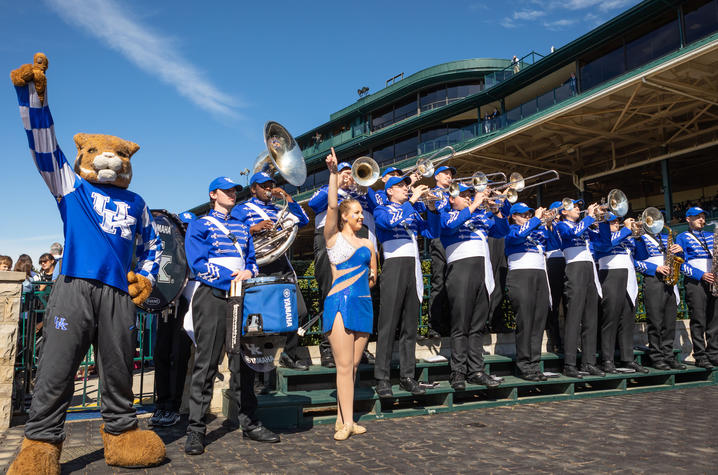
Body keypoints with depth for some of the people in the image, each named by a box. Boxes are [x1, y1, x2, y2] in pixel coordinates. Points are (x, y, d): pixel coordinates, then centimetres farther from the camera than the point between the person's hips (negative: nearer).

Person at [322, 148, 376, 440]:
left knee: (353, 365, 5)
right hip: (340, 303, -5)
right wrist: (333, 172, -15)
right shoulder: (333, 237, 4)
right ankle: (347, 422, -3)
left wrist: (364, 284, 8)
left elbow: (373, 276, 25)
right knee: (344, 365, -8)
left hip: (363, 304, 5)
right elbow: (331, 205, -10)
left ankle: (342, 419, 13)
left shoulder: (367, 244, 17)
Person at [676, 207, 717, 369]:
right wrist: (701, 275, -13)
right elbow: (681, 264, -3)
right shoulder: (682, 238, 6)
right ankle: (700, 357, -2)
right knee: (698, 321, -6)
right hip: (695, 281, -5)